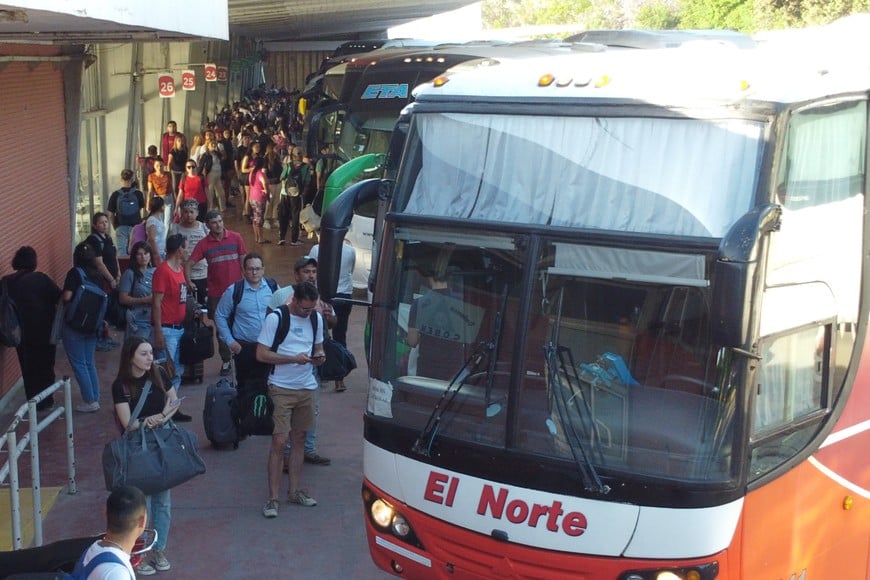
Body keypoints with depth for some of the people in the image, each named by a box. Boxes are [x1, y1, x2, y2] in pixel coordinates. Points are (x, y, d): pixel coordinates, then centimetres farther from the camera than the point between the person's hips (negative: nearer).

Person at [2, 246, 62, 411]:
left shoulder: (6, 282, -3)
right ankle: (45, 401, 21)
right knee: (45, 366, 14)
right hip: (44, 331, -2)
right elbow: (59, 299, -13)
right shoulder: (40, 279, -13)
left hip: (21, 334, 2)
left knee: (28, 368, 16)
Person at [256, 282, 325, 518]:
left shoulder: (316, 318, 6)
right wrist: (294, 359, -21)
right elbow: (261, 354, -13)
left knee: (299, 439, 12)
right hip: (281, 389, -5)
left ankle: (295, 490, 22)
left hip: (307, 388, 5)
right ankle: (273, 498, -1)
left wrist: (318, 356, -6)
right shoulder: (275, 318, -11)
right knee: (279, 442, -7)